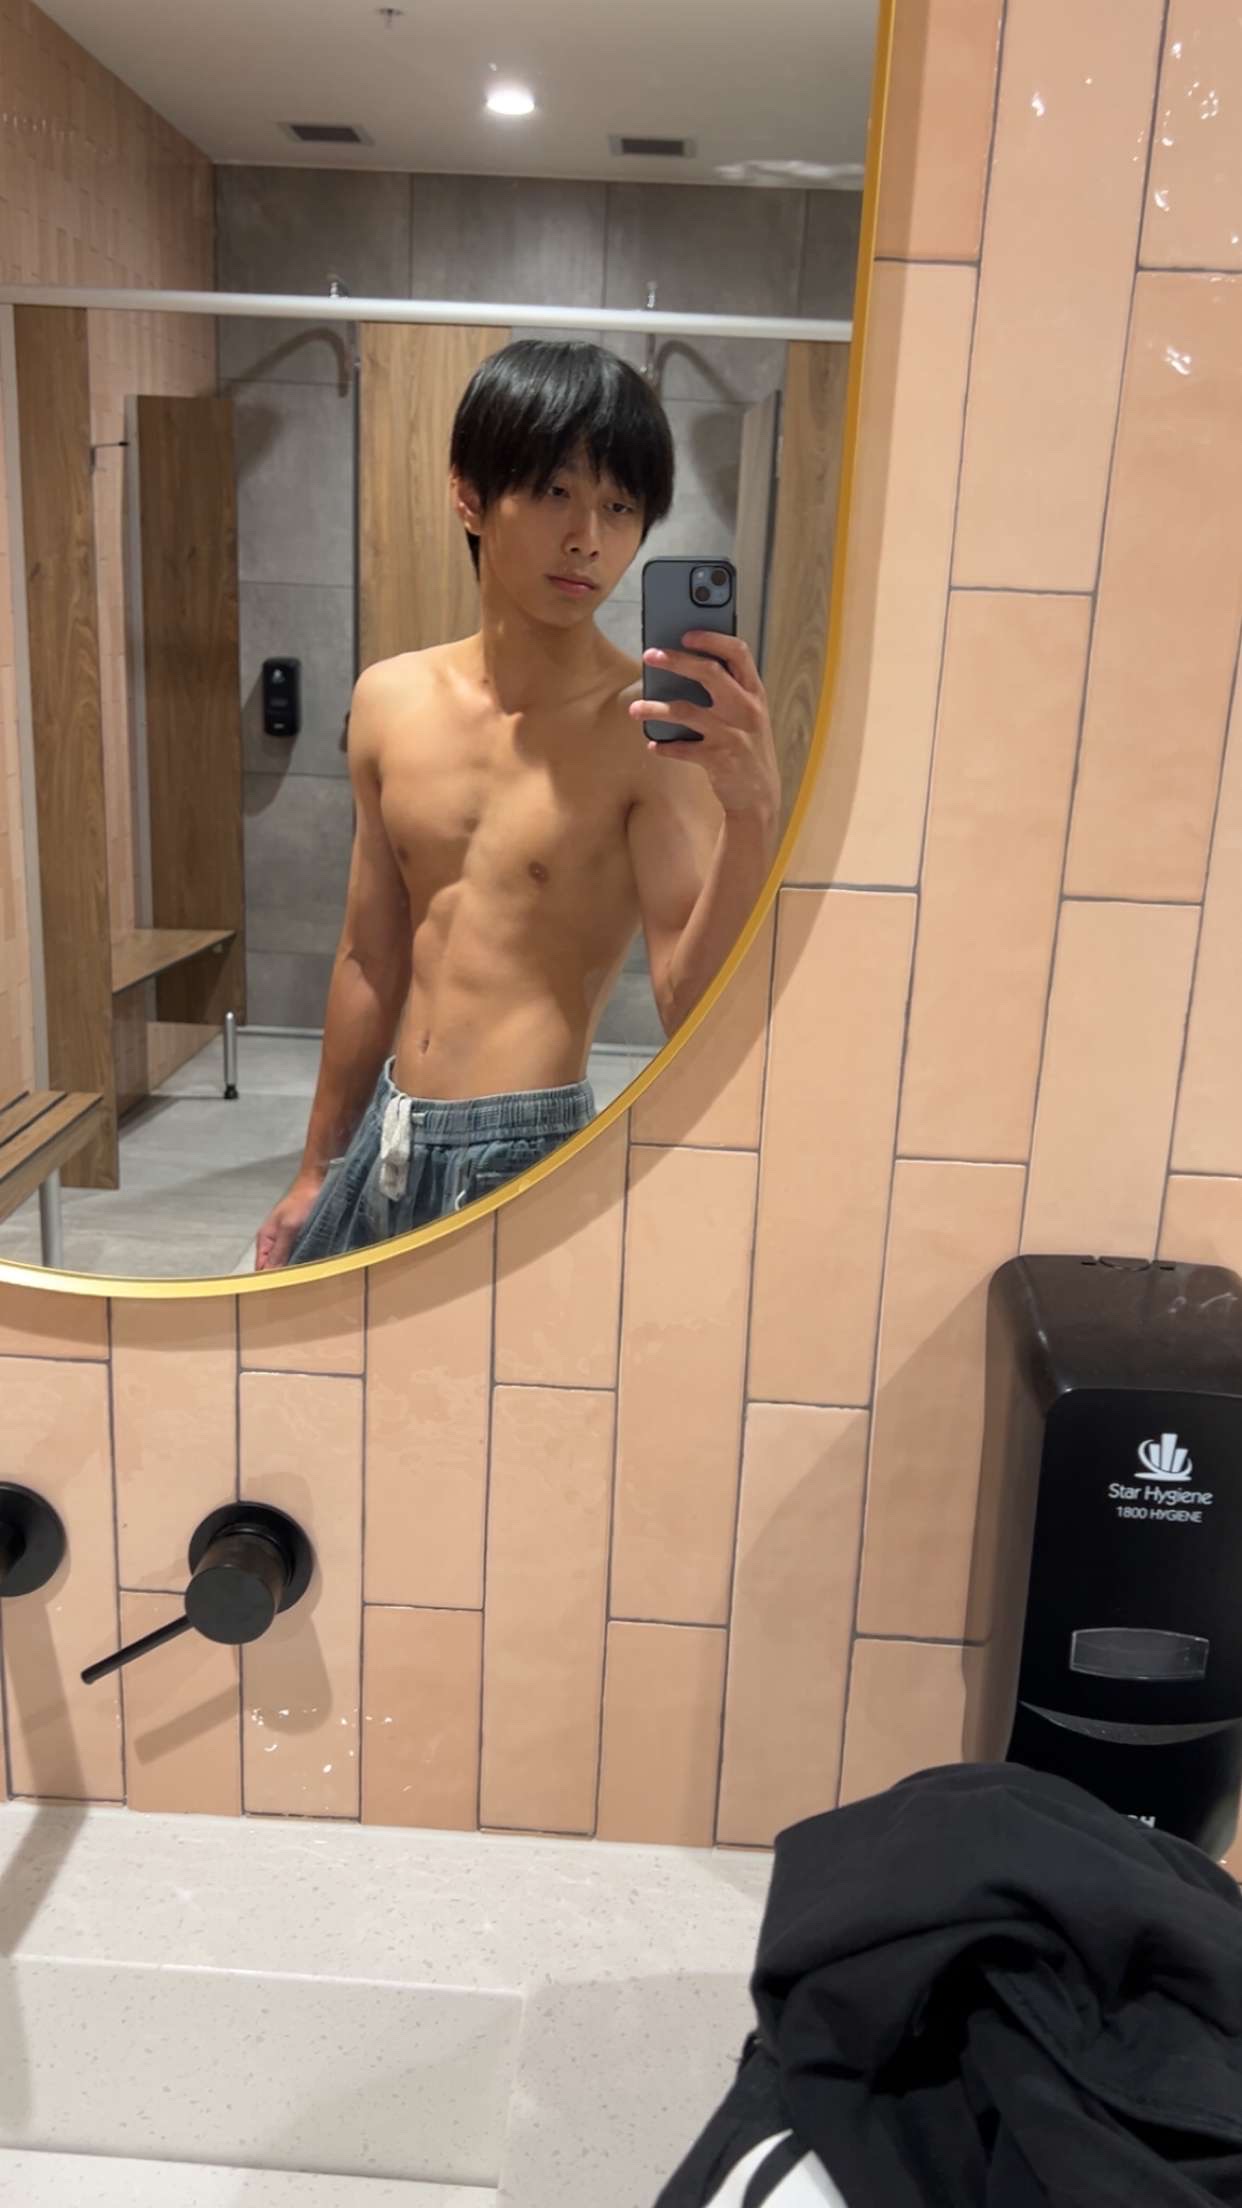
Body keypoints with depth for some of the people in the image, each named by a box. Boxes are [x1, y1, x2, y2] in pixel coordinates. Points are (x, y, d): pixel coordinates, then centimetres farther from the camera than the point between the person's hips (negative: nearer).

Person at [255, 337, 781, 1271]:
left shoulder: (659, 729, -14)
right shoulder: (390, 700, 2)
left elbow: (694, 1015, -18)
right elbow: (372, 957, 10)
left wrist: (752, 817, -33)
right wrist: (319, 1170, 17)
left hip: (524, 1155, -6)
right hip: (387, 1137, 6)